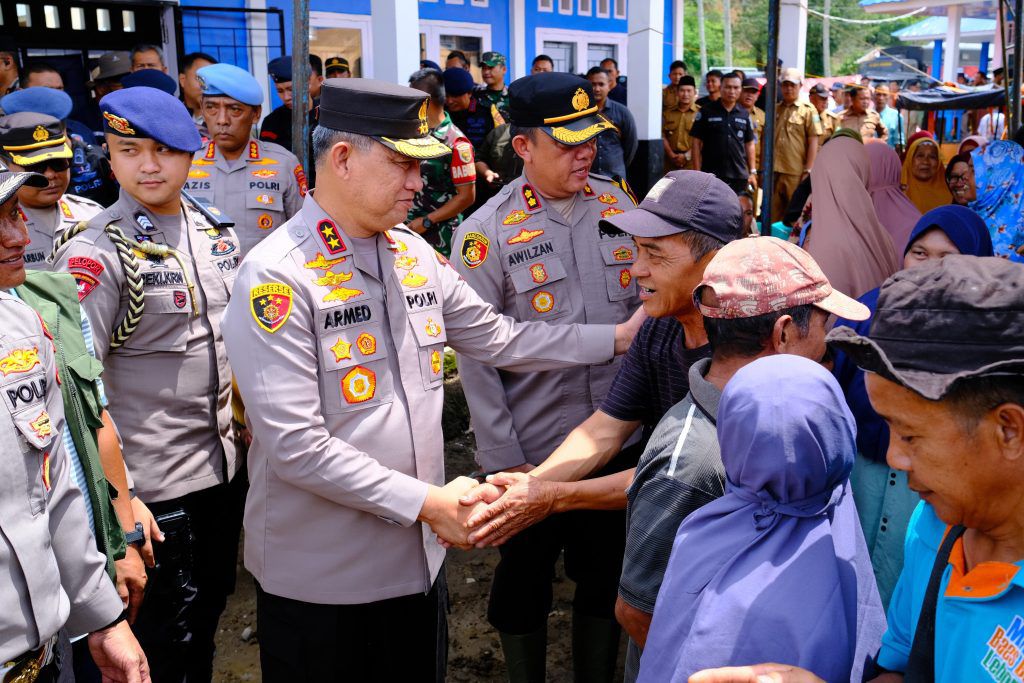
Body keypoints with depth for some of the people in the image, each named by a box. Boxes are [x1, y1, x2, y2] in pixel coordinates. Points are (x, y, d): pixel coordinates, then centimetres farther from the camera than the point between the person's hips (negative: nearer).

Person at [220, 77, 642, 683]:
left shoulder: (415, 255, 4)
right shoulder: (277, 277, -19)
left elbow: (498, 338, 12)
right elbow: (295, 446, -23)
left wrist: (618, 336, 8)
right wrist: (426, 502, -21)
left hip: (420, 557, 7)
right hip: (320, 577, -6)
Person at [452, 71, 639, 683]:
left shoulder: (621, 207, 0)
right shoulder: (486, 233, -11)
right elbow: (475, 358, -10)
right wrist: (503, 460, -11)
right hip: (532, 450, -3)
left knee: (607, 572, 19)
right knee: (525, 580, 16)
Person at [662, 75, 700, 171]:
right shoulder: (667, 113, 14)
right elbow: (663, 136, 7)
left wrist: (687, 156, -11)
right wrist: (671, 155, -6)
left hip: (691, 163, -3)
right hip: (670, 162, 4)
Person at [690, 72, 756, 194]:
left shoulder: (744, 115, 11)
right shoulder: (706, 111, 0)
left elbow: (749, 144, 16)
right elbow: (696, 142, -1)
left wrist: (753, 172, 8)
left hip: (740, 177, 4)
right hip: (712, 176, -4)